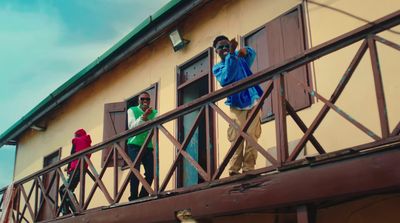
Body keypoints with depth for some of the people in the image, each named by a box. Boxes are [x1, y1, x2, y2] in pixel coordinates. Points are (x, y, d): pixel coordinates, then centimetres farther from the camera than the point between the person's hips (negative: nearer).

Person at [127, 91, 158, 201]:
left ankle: (143, 197, 10)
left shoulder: (154, 112, 12)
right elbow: (131, 126, -9)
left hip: (148, 146, 3)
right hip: (134, 145, -3)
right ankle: (133, 198, -6)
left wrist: (147, 117, -19)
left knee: (150, 173, -3)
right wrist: (143, 116, -19)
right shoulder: (132, 110, 6)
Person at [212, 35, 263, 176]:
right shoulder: (217, 68, 5)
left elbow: (252, 53, -5)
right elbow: (226, 78, -16)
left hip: (252, 101, 2)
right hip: (236, 106, -2)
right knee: (236, 138, -10)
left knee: (252, 136, -5)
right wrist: (231, 54, -23)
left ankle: (248, 168, -5)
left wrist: (245, 50, -29)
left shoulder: (240, 58, 13)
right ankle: (234, 170, -10)